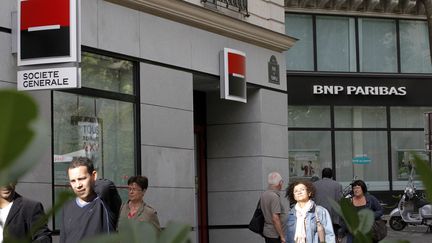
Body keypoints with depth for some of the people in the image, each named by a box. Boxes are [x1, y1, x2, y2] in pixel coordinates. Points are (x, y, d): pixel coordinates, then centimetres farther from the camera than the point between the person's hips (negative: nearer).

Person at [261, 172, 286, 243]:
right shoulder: (275, 197, -19)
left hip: (267, 232, 9)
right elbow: (275, 218, -24)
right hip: (275, 234, -9)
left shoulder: (264, 195, 9)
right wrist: (282, 236, -18)